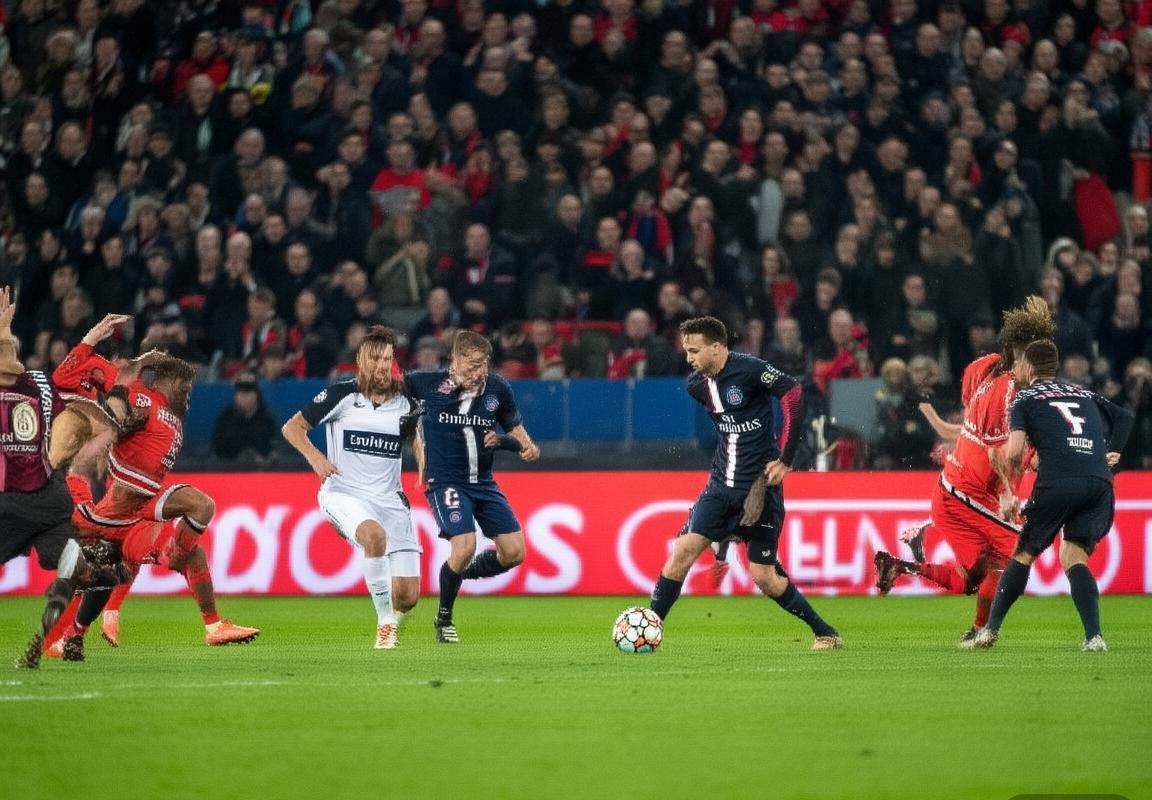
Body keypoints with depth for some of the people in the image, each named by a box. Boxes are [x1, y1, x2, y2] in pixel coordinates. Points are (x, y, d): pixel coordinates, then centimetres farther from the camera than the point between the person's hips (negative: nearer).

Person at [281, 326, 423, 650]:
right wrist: (314, 456, -15)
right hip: (344, 492, -3)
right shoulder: (341, 395, -4)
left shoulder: (405, 402, 4)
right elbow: (292, 427, 2)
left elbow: (415, 437, 24)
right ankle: (385, 624, -27)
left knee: (407, 596, -6)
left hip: (390, 499, 3)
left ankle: (392, 616, 34)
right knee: (375, 534, -39)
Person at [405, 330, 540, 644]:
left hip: (483, 482, 5)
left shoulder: (498, 389, -5)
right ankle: (443, 619, 2)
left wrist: (526, 447, -10)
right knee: (464, 547, -22)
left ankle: (466, 572, 30)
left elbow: (515, 428, 10)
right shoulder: (428, 383, -14)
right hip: (445, 482, -5)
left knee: (513, 552, -2)